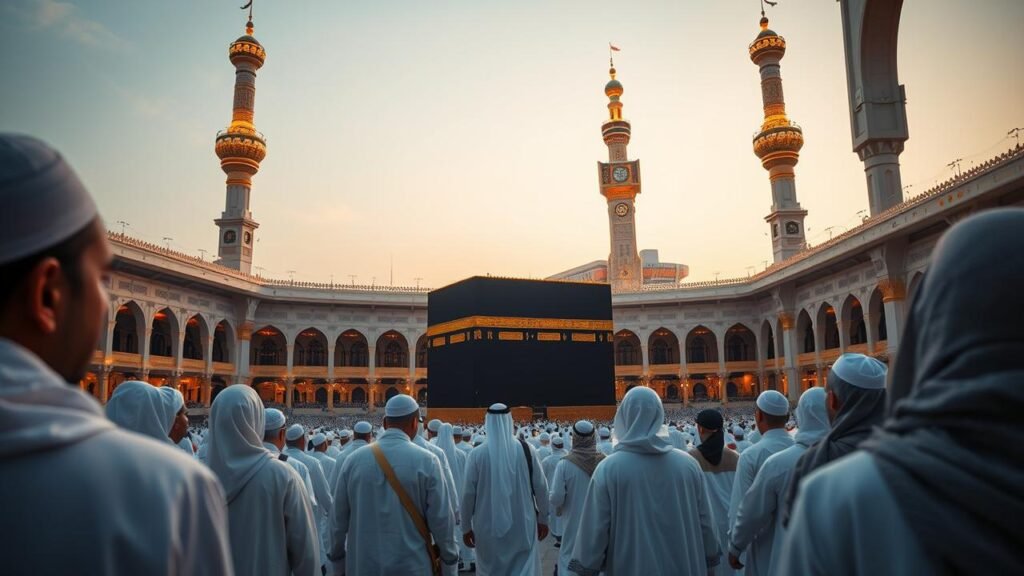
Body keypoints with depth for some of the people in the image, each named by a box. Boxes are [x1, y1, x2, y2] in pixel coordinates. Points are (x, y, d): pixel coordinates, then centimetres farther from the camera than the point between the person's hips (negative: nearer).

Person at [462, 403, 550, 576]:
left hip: (489, 528, 0)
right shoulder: (527, 449, -8)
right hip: (522, 525, 0)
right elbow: (541, 487, -3)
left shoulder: (477, 454, -11)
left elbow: (469, 493, -6)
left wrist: (466, 527, 6)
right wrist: (543, 519, 10)